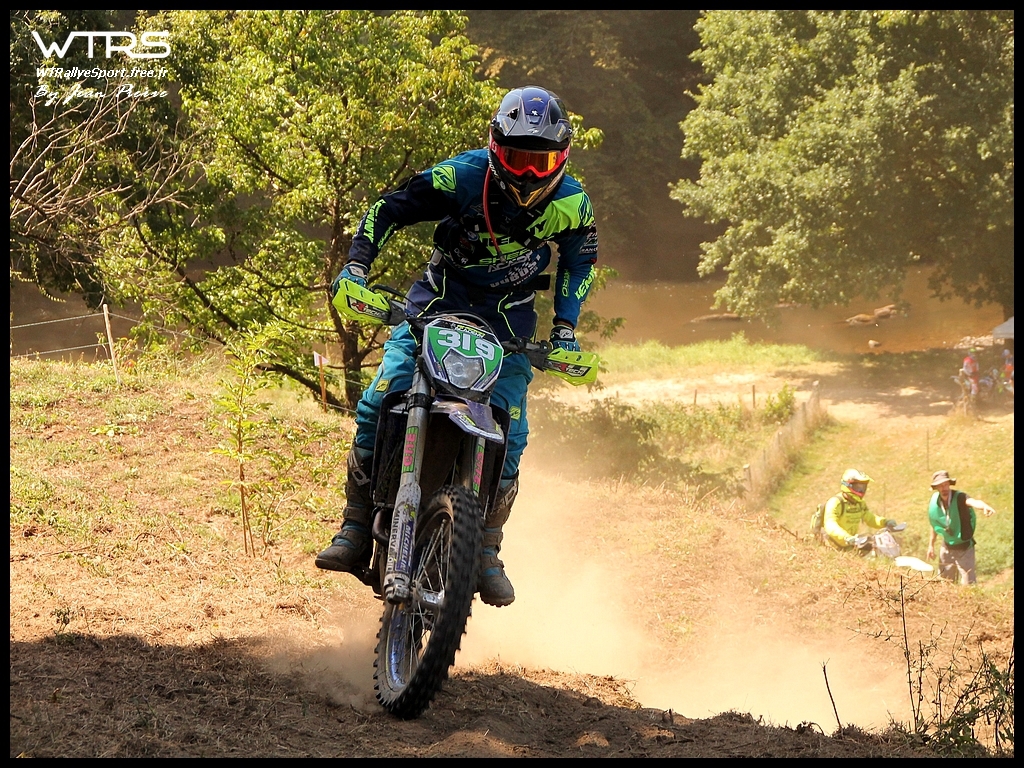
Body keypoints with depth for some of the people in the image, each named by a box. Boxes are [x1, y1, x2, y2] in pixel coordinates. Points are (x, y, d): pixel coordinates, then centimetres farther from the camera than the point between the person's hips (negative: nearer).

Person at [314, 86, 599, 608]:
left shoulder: (571, 203, -10)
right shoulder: (463, 177, -18)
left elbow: (580, 258, 10)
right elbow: (389, 209, -10)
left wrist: (564, 327, 1)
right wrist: (356, 267, -22)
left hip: (509, 320, 1)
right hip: (438, 304, -1)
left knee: (509, 434, -14)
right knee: (379, 405, -18)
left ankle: (487, 551, 2)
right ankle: (355, 529, -10)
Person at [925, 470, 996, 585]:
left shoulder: (959, 497, -22)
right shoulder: (934, 501, -7)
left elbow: (973, 502, -46)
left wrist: (984, 507, -68)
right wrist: (931, 545, 14)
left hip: (964, 548, -5)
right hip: (946, 548, 5)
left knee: (969, 584, -7)